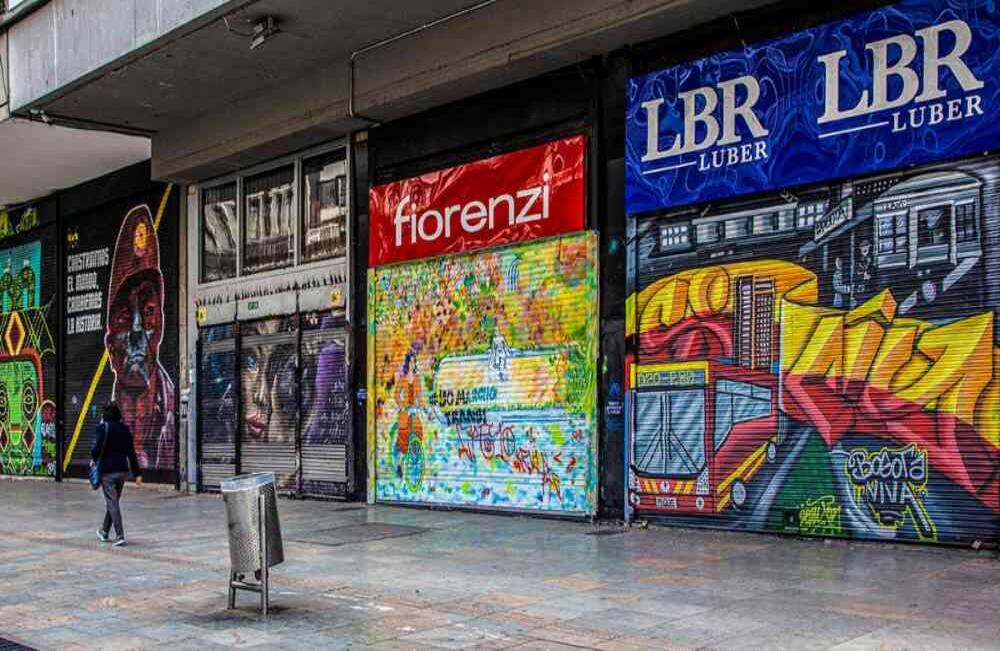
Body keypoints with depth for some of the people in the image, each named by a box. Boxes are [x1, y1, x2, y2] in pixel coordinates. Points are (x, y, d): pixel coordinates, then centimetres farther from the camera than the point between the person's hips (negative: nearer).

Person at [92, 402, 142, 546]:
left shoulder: (103, 428, -10)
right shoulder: (125, 429, 4)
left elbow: (97, 448, -16)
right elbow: (131, 452, 4)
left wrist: (94, 457, 8)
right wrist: (137, 473, 5)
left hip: (107, 471, -5)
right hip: (122, 470, 5)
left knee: (112, 503, -4)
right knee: (113, 501, 19)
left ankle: (120, 536, -12)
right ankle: (105, 532, 34)